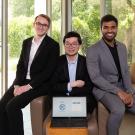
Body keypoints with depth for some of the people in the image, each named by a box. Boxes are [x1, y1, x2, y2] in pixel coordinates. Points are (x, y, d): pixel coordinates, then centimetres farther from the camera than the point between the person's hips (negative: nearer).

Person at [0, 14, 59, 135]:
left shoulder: (53, 45, -5)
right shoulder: (26, 42, 13)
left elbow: (49, 71, -12)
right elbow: (20, 65, 11)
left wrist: (28, 86, -17)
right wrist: (17, 85, -5)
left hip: (39, 84, -6)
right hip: (22, 81, 6)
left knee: (12, 105, -23)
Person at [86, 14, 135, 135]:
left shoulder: (122, 47, 9)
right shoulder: (93, 50, -11)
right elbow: (95, 77, -16)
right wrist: (118, 91, -21)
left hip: (122, 88, 6)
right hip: (103, 89, -6)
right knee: (119, 110, -32)